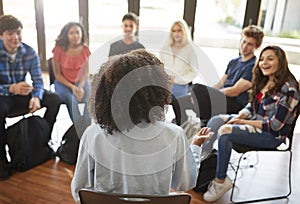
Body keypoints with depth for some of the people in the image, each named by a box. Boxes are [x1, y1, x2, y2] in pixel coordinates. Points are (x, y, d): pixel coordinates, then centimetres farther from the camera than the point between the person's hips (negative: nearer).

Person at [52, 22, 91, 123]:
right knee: (73, 100, -32)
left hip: (80, 82, 2)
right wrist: (72, 87, -18)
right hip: (63, 82, -2)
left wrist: (80, 87, -22)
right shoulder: (59, 50, -10)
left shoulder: (85, 50, -4)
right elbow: (57, 74, -5)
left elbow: (86, 73, -3)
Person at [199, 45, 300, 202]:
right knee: (215, 120, -8)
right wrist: (238, 116, -7)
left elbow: (275, 125, -21)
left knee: (225, 131, -26)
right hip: (253, 121, 8)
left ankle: (220, 182, -14)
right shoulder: (264, 81, 6)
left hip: (272, 135, -8)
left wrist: (243, 122, -16)